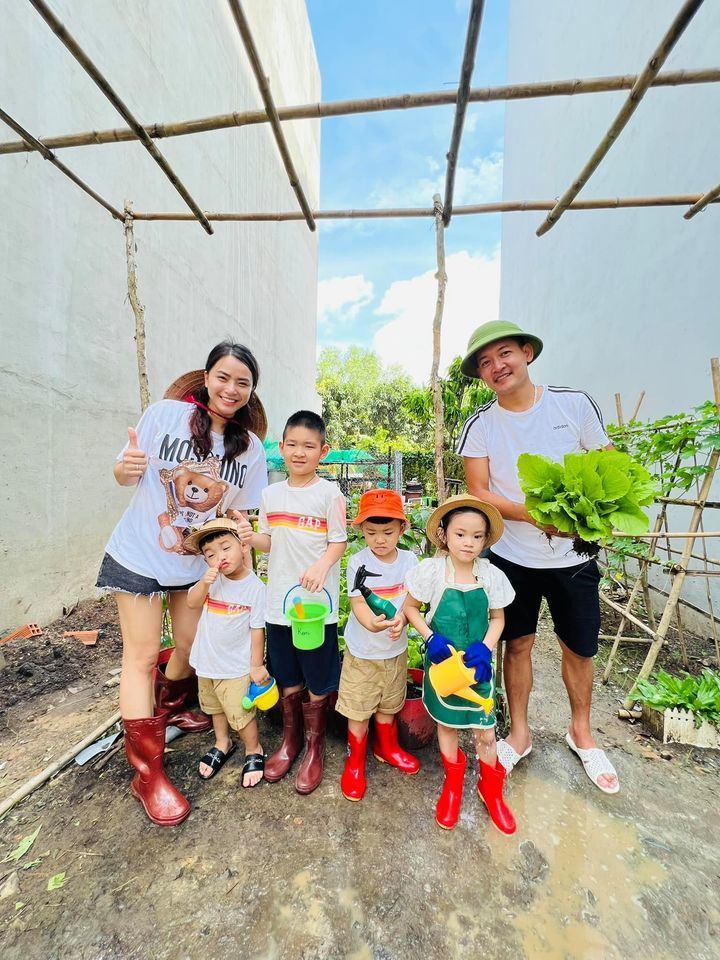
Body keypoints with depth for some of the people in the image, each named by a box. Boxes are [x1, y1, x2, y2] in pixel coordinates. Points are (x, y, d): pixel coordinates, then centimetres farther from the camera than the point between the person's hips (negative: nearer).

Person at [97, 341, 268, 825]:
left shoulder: (251, 446, -7)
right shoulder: (164, 413, -16)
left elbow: (240, 511, 0)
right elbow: (126, 476, -7)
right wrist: (126, 468, -29)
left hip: (199, 562, 3)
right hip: (140, 555, -3)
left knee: (191, 645, 16)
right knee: (143, 654, 4)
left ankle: (171, 707, 49)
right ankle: (148, 772, 23)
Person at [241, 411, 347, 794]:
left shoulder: (329, 493, -9)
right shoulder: (271, 494, 5)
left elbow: (339, 542, -9)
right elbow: (270, 542, 12)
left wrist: (322, 566, -27)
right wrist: (251, 537, -9)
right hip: (279, 600, 4)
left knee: (318, 680, 12)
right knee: (287, 677, 21)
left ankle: (315, 745, 37)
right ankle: (290, 739, 44)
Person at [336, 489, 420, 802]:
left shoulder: (409, 560, -9)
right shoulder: (357, 562, -16)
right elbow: (357, 603, -18)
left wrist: (400, 619, -28)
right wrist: (372, 623, -38)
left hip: (396, 648, 3)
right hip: (362, 650, -2)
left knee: (389, 704, 23)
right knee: (358, 708, 11)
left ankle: (386, 746, 50)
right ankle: (355, 760, 37)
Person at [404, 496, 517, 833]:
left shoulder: (492, 575, -12)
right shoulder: (432, 571, -18)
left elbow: (497, 618, 2)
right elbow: (410, 607, -6)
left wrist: (485, 648, -13)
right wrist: (430, 639, -18)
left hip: (476, 663, 1)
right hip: (442, 659, -1)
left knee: (485, 727, 11)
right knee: (446, 722, 19)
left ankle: (490, 787, 42)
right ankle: (453, 781, 47)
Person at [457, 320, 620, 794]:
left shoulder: (575, 404, -5)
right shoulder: (481, 425, -6)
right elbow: (478, 492, -9)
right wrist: (536, 516, -21)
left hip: (573, 555, 1)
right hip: (511, 556, 0)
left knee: (580, 648, 16)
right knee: (518, 644, 13)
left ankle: (581, 732, 44)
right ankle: (520, 733, 37)